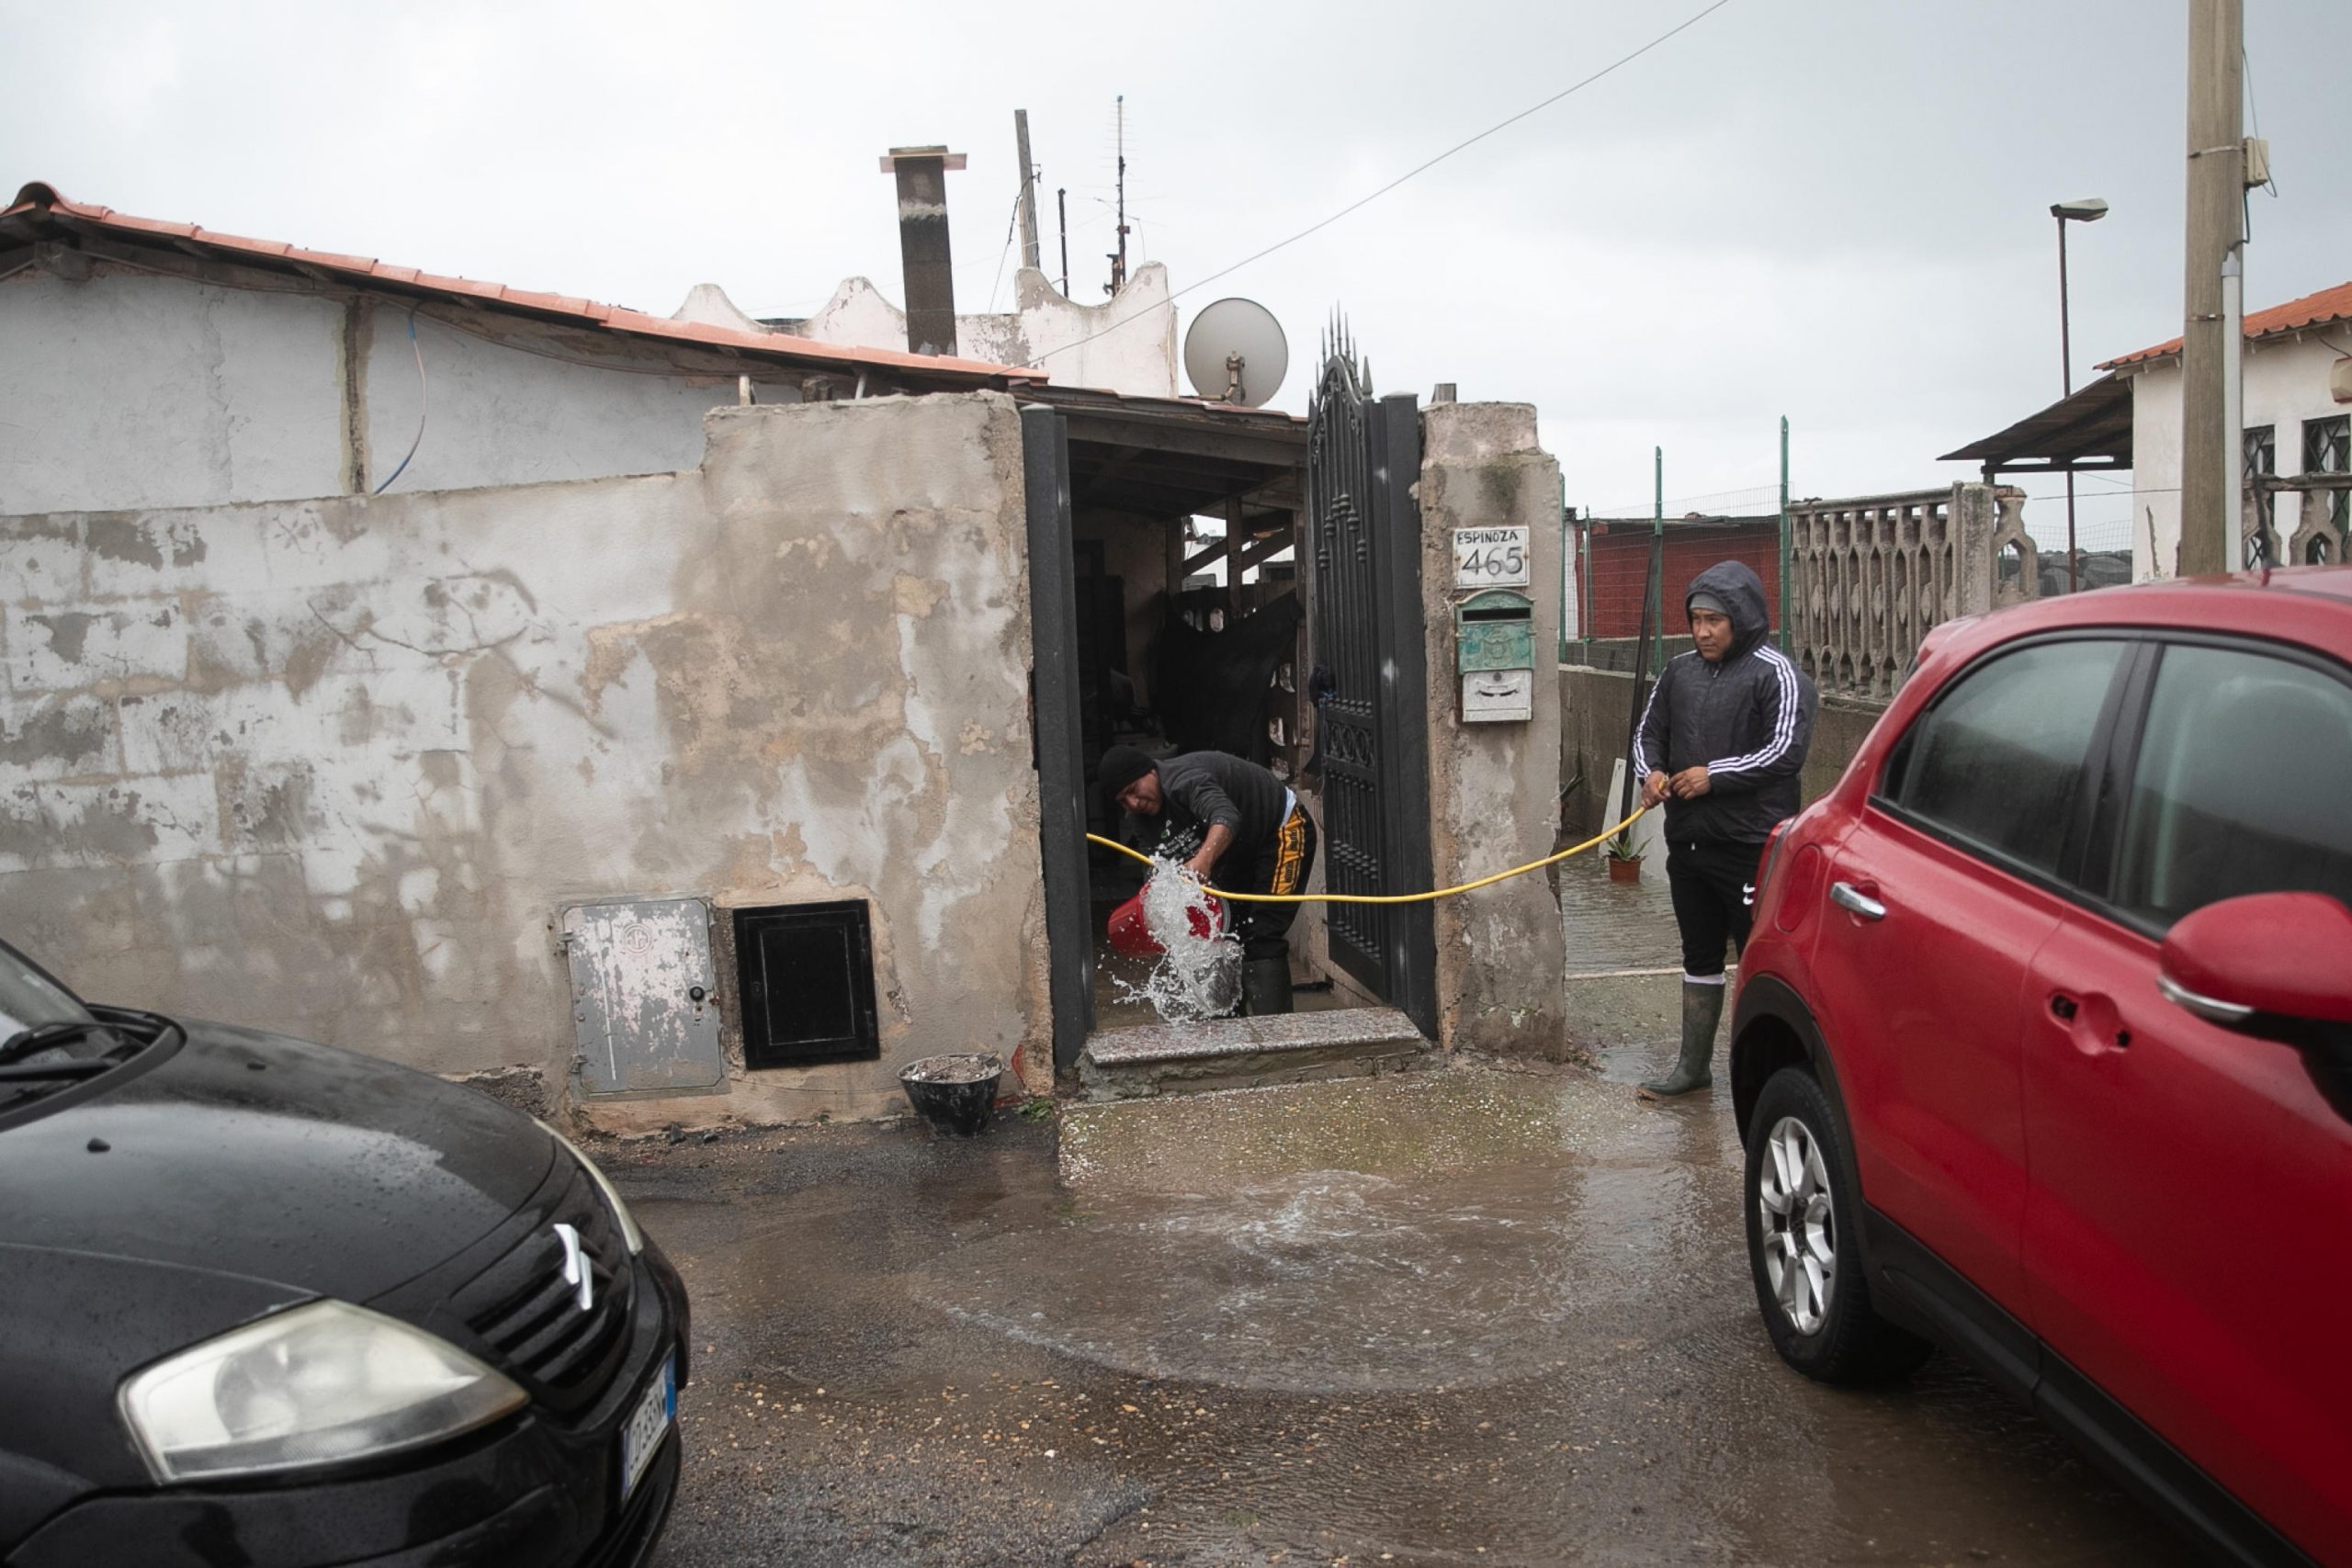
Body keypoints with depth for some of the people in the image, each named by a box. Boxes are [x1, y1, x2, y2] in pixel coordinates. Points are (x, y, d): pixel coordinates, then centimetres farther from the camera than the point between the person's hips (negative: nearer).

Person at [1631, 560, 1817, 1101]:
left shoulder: (1774, 673, -7)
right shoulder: (1679, 671, 12)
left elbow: (1786, 750, -15)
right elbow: (1649, 731, 20)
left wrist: (1715, 776, -17)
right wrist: (1651, 771, -1)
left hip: (1751, 845, -7)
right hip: (1688, 839, 7)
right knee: (1700, 955, 16)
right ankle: (1693, 1066, 26)